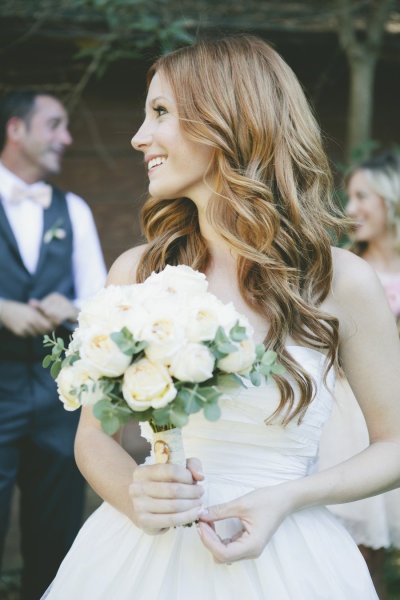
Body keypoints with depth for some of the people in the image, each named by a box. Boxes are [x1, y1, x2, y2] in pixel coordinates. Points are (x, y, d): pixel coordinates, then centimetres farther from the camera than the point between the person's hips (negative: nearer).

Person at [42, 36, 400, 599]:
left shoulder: (341, 282, -9)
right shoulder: (136, 272, -3)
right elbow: (94, 435, 4)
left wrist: (287, 498, -14)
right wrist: (133, 495, -15)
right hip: (142, 552, 2)